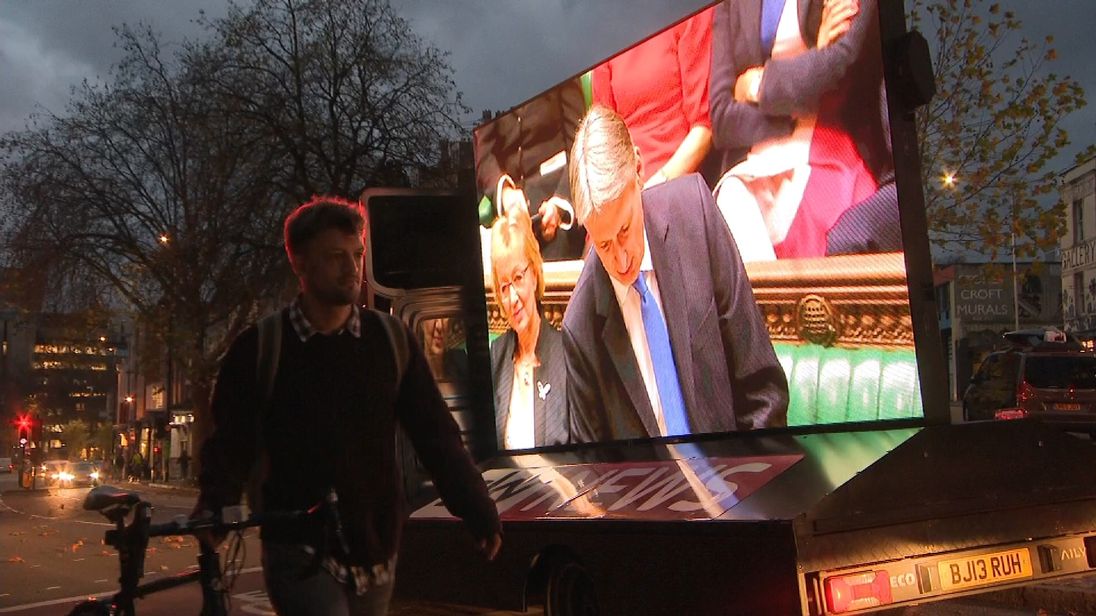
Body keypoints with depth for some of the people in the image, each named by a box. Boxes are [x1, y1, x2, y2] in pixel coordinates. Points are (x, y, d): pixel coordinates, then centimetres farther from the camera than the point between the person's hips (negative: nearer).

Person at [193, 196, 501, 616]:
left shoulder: (392, 340, 1)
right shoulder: (258, 349, -4)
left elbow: (435, 435, 3)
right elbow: (231, 442, -1)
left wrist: (479, 515, -3)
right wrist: (214, 507, -19)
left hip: (373, 552, 3)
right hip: (300, 555, -3)